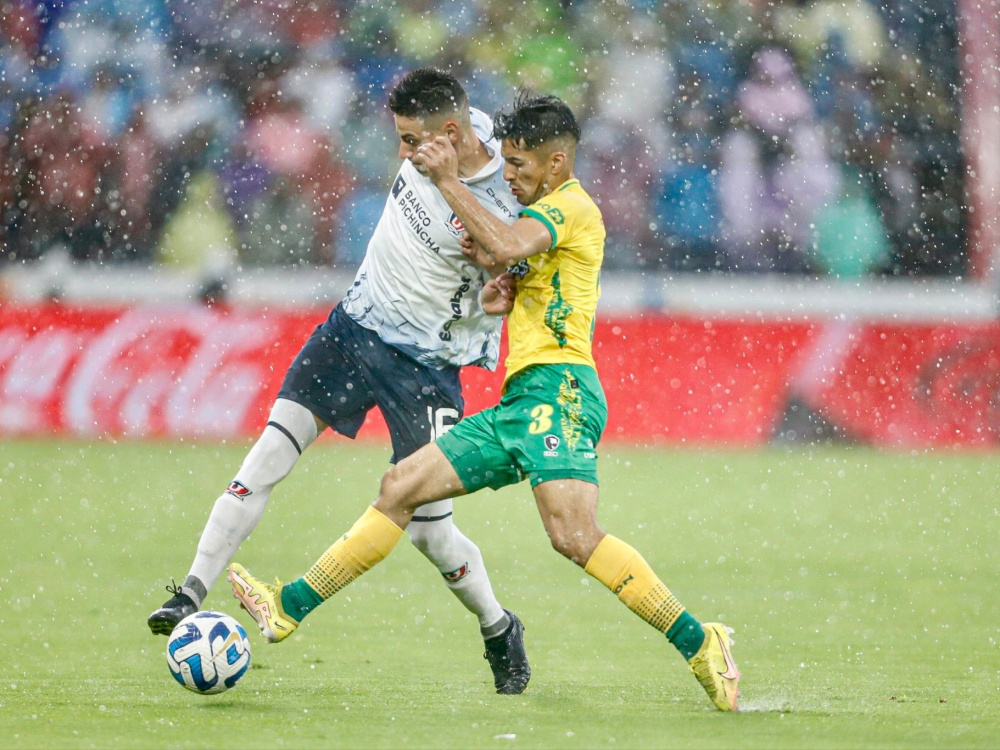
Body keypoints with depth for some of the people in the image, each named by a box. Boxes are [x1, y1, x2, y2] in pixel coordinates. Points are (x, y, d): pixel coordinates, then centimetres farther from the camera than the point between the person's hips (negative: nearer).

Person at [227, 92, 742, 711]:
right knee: (401, 487, 8)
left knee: (574, 534, -26)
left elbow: (507, 245, -24)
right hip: (521, 402, 10)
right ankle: (290, 608, 10)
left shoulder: (569, 205, -4)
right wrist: (508, 296, 12)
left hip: (558, 388, -10)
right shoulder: (552, 216, 27)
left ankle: (700, 646, -23)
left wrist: (449, 180, -15)